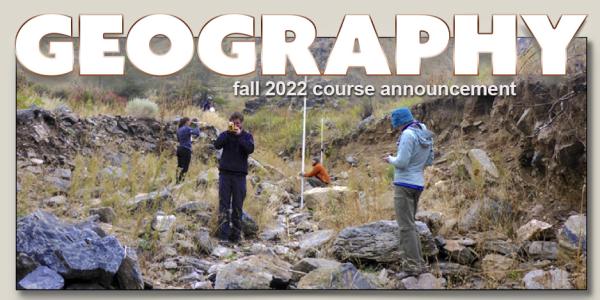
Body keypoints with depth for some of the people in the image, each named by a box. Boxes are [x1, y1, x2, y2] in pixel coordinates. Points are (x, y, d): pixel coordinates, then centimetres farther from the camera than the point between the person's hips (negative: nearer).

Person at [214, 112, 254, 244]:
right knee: (224, 204, -6)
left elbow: (250, 149, -11)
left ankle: (236, 235, 7)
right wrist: (228, 132, -15)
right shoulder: (225, 134, 9)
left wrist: (239, 135, -14)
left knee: (237, 205, 2)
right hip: (225, 172, 0)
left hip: (240, 174, 0)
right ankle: (223, 234, -11)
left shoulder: (247, 136, 8)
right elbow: (217, 145, -9)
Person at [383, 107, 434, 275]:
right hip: (418, 184, 9)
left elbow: (402, 162, -19)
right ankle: (416, 261, 15)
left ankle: (414, 265, -7)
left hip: (404, 184, -9)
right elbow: (429, 161, 16)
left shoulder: (408, 135, -17)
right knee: (409, 223, 16)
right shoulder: (426, 134, 10)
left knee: (406, 226, -5)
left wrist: (391, 159, 0)